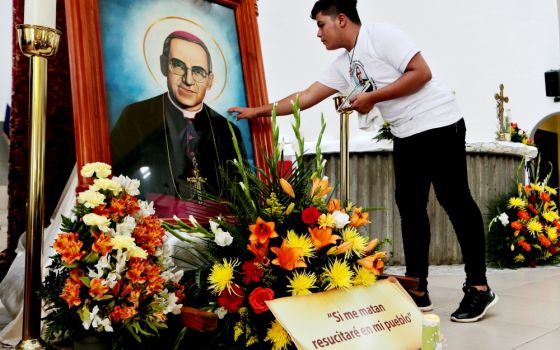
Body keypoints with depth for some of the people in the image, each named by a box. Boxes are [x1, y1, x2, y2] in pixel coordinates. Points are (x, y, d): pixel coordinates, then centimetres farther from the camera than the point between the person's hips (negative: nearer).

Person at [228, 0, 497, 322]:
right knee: (410, 206, 4)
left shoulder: (380, 34, -10)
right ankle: (418, 290, 10)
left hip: (439, 124, -8)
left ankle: (479, 288, 0)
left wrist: (373, 97, -15)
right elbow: (306, 97, 15)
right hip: (407, 135, 8)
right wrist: (258, 111, 16)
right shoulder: (344, 65, 13)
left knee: (455, 200, -7)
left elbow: (422, 73, -16)